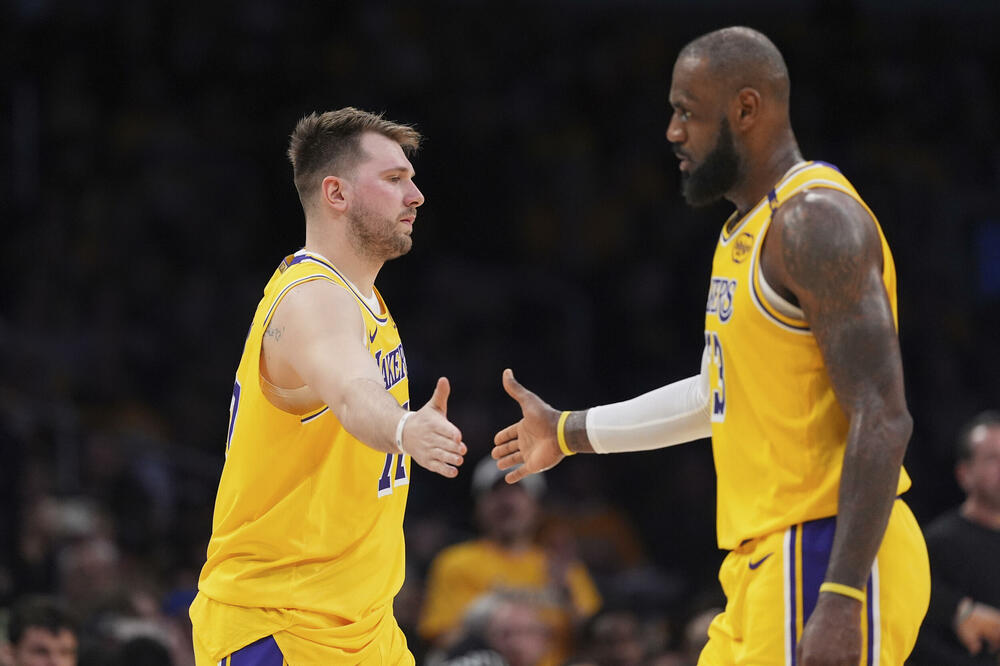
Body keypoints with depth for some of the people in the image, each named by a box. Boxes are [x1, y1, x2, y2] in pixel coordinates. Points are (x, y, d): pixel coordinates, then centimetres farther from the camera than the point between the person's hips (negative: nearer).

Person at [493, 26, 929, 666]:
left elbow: (883, 420, -21)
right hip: (769, 563, 10)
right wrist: (571, 432, 40)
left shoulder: (816, 220, -14)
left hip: (827, 559, -10)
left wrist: (842, 598, -26)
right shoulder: (749, 229, 17)